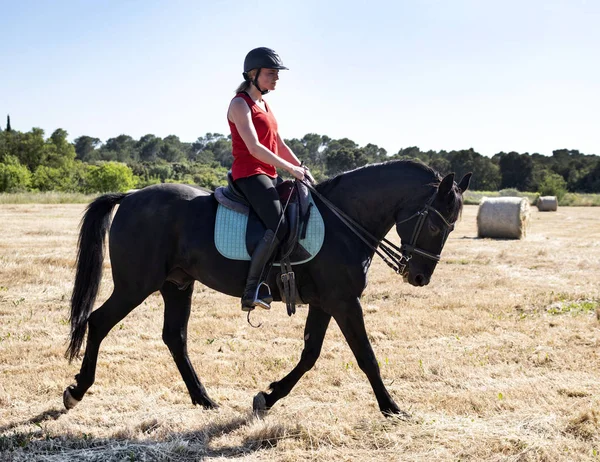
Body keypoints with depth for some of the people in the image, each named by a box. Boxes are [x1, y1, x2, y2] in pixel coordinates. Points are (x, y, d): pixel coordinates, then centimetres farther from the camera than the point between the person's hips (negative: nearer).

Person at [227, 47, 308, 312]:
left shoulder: (264, 105, 19)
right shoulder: (240, 104, -9)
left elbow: (279, 145, 20)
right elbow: (254, 148, -20)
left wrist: (302, 169, 9)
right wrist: (290, 168, -19)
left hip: (268, 175, 10)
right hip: (249, 174, -10)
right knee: (278, 227, -26)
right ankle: (251, 292, -24)